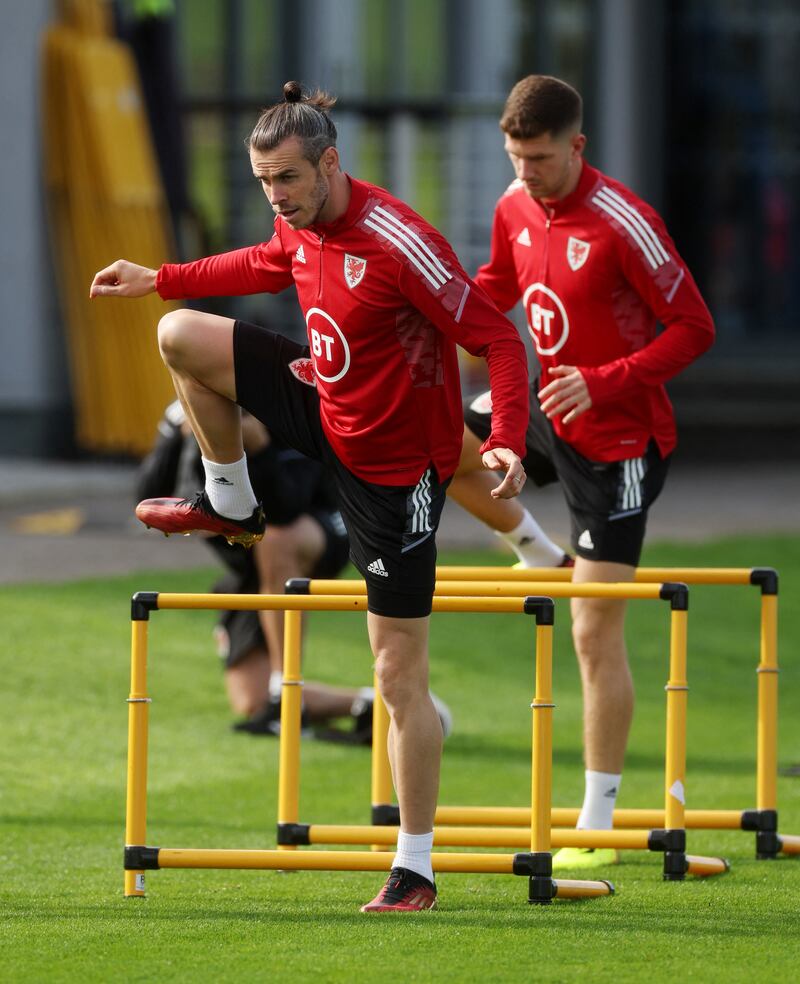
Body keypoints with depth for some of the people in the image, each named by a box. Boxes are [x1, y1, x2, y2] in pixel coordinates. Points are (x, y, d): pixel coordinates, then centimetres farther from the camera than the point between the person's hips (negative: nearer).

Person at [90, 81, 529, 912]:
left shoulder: (397, 243, -29)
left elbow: (497, 338, -27)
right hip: (325, 406, 8)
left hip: (392, 462, -8)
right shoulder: (300, 225, -4)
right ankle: (231, 505, 27)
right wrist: (160, 280, 26)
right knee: (181, 337, 7)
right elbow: (269, 265, 23)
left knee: (399, 673, -5)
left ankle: (414, 871, 3)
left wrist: (507, 442, -39)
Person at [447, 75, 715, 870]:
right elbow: (497, 288, 18)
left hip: (615, 440, -7)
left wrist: (603, 383, -30)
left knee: (595, 631, -5)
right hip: (547, 411, 7)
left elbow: (694, 328, -19)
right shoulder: (516, 209, -1)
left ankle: (599, 825, 3)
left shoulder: (623, 224, -23)